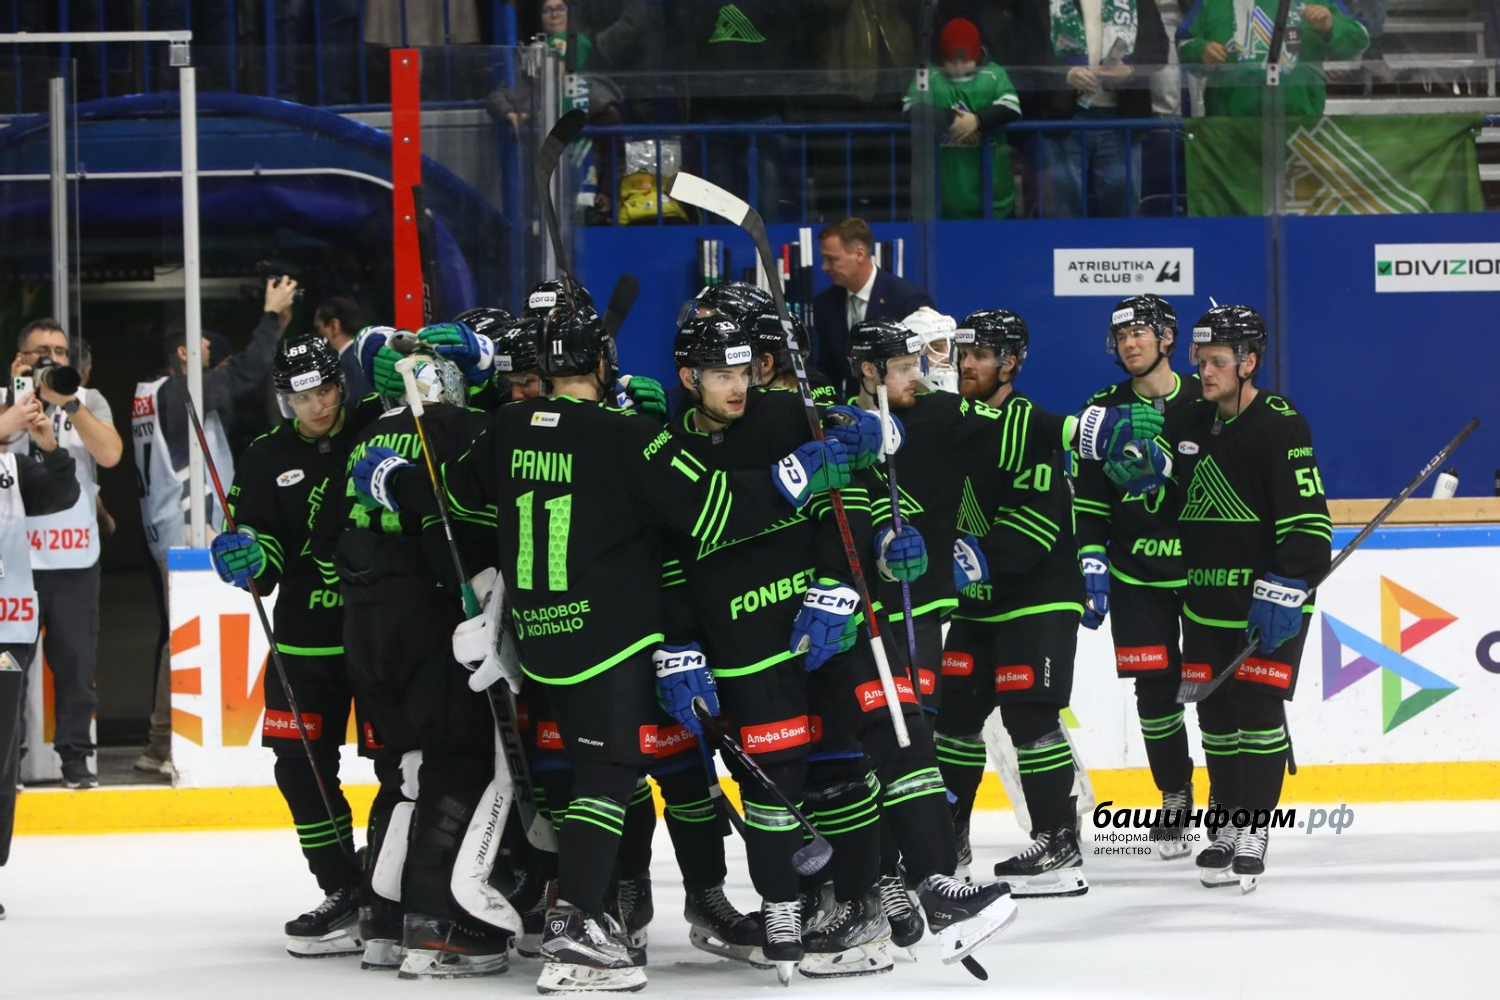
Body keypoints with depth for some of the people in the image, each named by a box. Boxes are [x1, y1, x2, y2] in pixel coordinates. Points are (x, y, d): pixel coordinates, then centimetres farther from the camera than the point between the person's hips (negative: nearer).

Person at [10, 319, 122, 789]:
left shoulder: (88, 401, 9)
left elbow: (109, 454, -8)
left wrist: (69, 403, -17)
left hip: (74, 559, 1)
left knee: (76, 661, 2)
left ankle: (75, 756, 10)